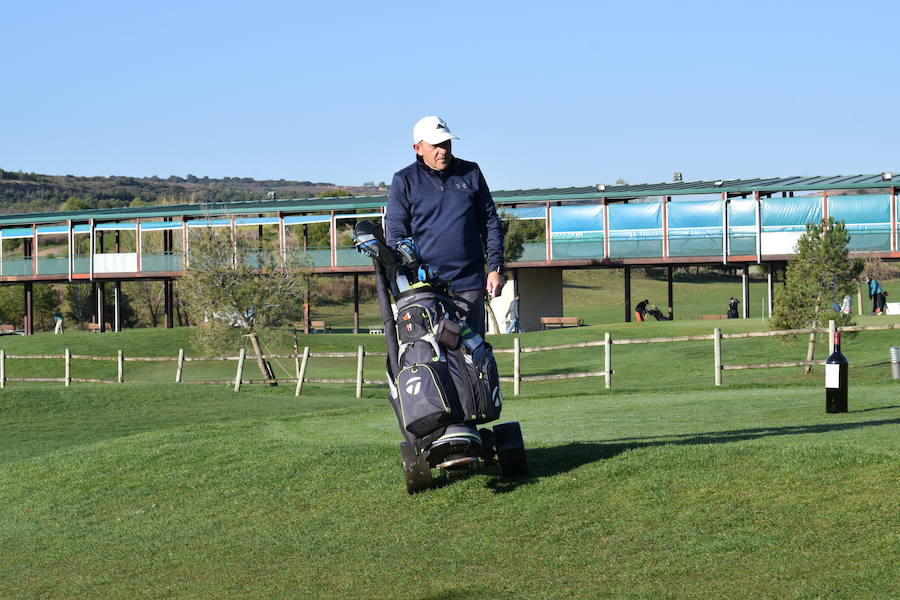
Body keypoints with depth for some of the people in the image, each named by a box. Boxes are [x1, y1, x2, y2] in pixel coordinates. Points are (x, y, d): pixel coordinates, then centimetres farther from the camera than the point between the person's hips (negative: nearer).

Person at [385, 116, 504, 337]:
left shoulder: (471, 173, 12)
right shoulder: (404, 181, 5)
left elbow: (490, 222, 16)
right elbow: (395, 234, 3)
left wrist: (495, 268, 8)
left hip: (469, 285, 2)